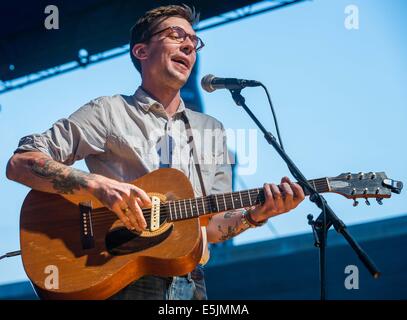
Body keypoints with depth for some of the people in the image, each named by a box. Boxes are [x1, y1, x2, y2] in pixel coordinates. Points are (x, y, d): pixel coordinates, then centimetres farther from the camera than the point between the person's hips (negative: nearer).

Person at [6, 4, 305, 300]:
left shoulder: (212, 130, 17)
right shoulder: (108, 112, 4)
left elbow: (211, 226, 14)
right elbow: (20, 163, -5)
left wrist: (254, 215, -6)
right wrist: (98, 184, -18)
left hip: (190, 284, 5)